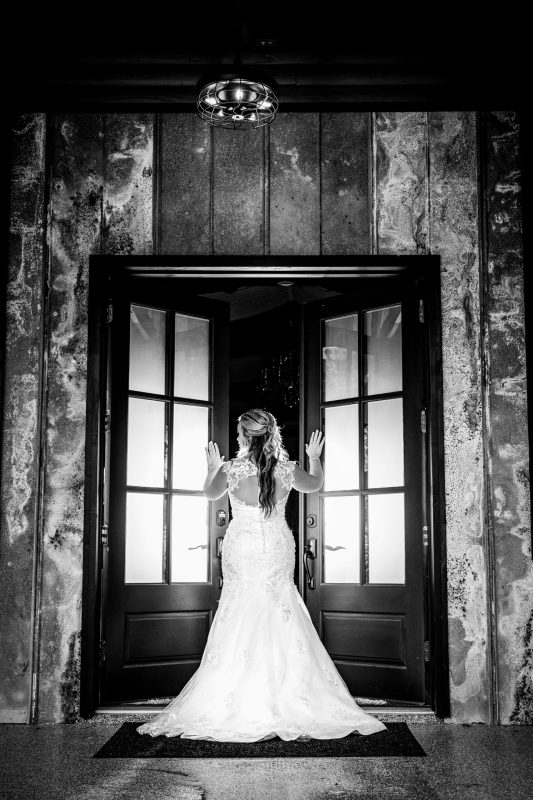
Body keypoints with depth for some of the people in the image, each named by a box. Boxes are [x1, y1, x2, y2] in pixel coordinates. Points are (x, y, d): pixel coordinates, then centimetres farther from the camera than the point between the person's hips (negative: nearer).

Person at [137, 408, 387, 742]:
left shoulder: (232, 469, -12)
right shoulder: (287, 470, -7)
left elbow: (211, 493, 9)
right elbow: (315, 484, 15)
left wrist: (213, 467, 28)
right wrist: (315, 458, 33)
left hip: (241, 551, -2)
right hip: (278, 550, 2)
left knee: (239, 626, 6)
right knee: (282, 625, 9)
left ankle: (236, 707, 10)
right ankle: (289, 704, 12)